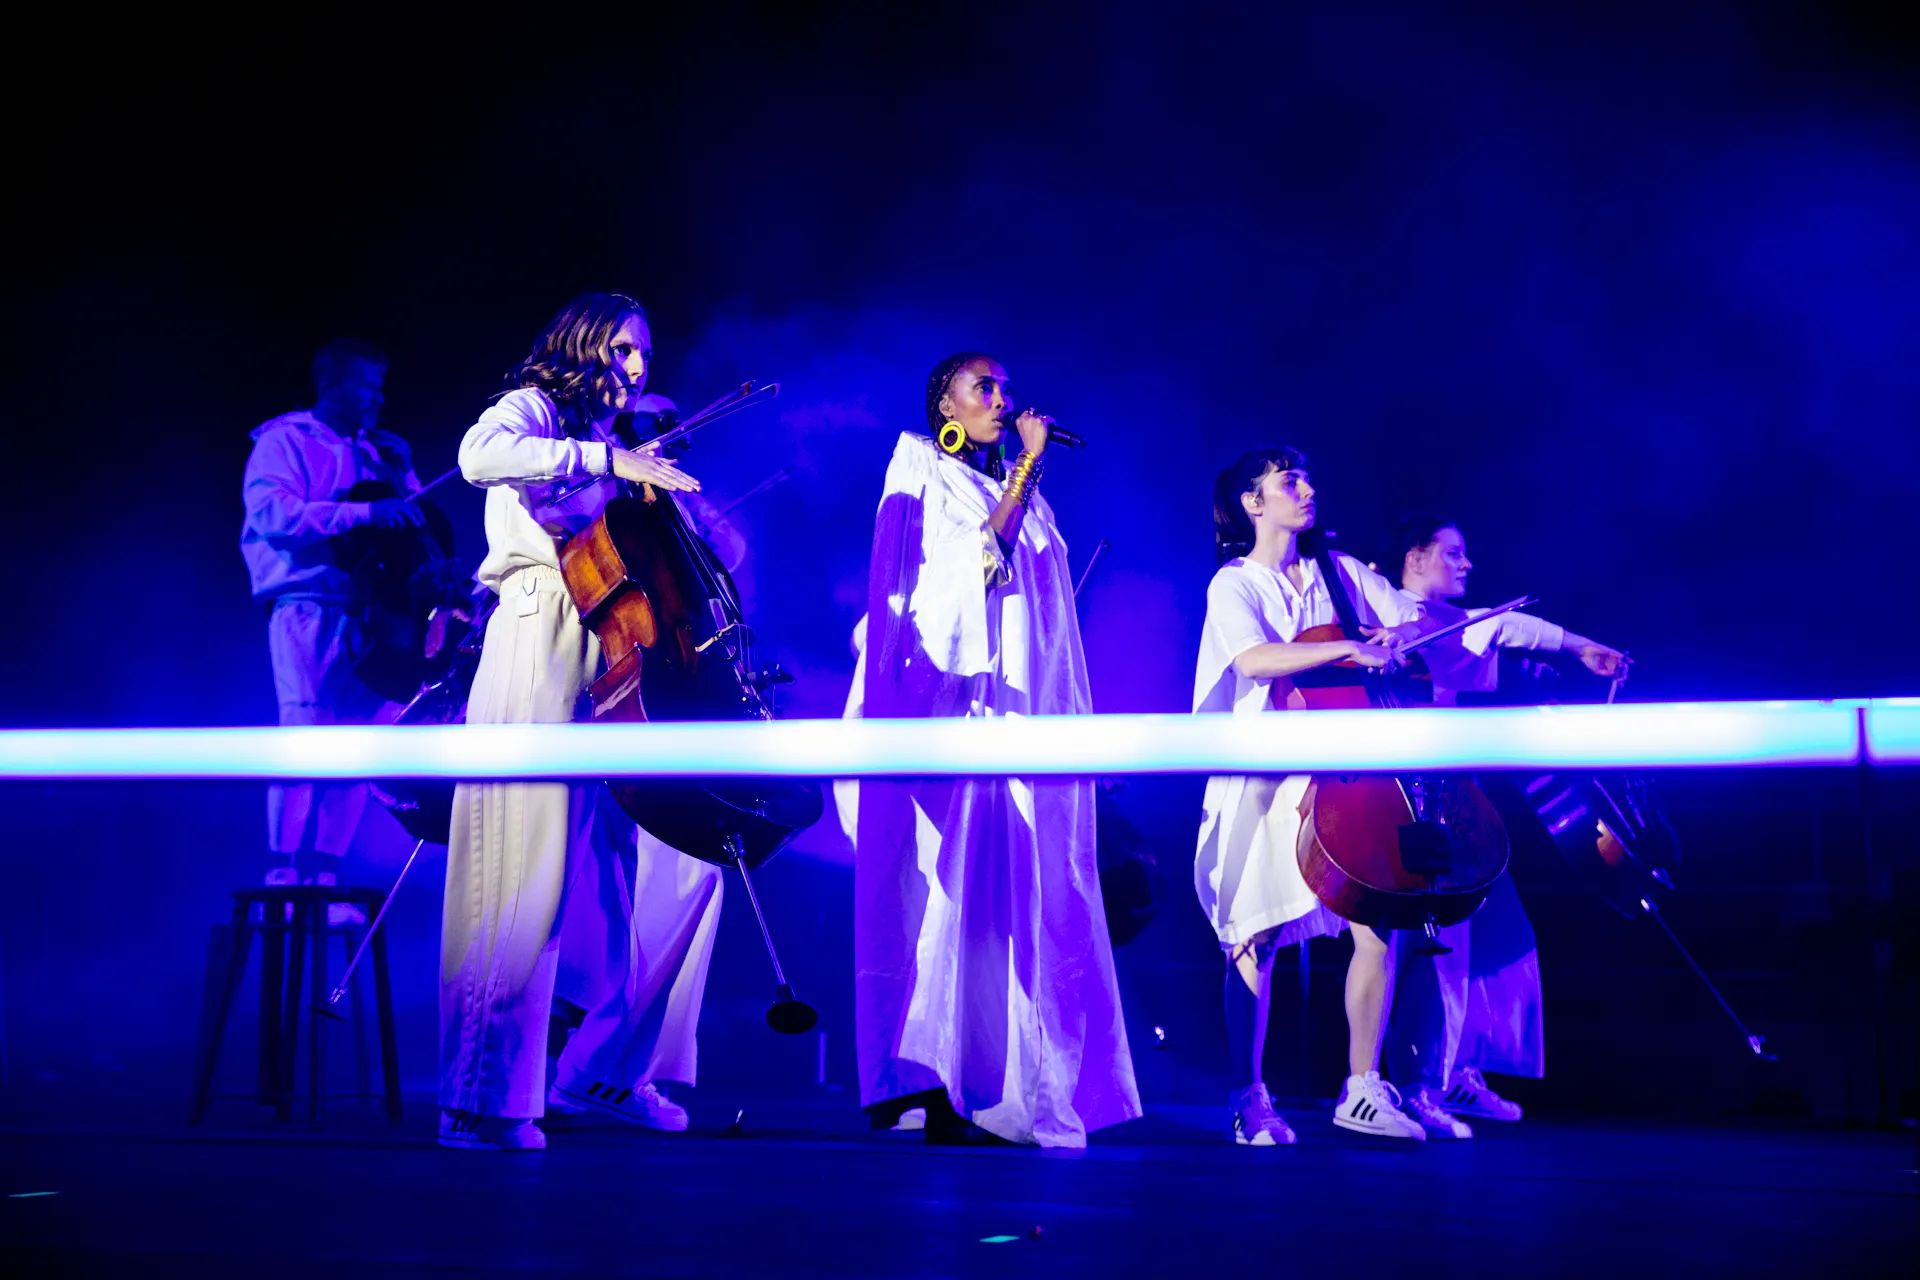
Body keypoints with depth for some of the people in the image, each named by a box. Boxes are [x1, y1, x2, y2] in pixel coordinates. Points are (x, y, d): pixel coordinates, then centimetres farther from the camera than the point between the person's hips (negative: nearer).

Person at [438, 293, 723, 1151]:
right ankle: (485, 1098, -4)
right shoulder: (533, 407, 6)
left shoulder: (610, 440, 27)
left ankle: (606, 1065, 12)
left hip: (611, 667, 8)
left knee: (684, 854, 4)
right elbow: (479, 455, -19)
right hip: (538, 656, -8)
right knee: (530, 871, -12)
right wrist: (606, 458, -20)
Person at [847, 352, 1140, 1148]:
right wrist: (1026, 466, -5)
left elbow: (1043, 608, 19)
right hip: (944, 698, -6)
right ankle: (918, 1077, -16)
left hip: (1014, 711, 6)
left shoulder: (1019, 489, 24)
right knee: (942, 880, -14)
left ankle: (982, 1081, -2)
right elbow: (973, 559, -10)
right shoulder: (921, 469, 7)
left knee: (1009, 894, -2)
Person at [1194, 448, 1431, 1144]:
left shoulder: (1341, 572, 14)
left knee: (1378, 924, -9)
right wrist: (1350, 649, -26)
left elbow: (1417, 621, 16)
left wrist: (1397, 635, -6)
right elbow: (1255, 658, -20)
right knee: (1256, 941, -6)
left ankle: (1362, 1089, 2)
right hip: (1264, 777, -4)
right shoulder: (1233, 585, -1)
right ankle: (1250, 1099, 6)